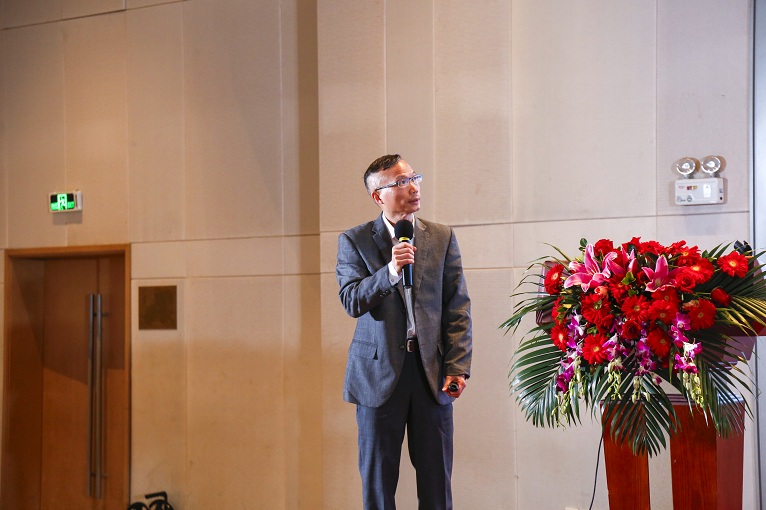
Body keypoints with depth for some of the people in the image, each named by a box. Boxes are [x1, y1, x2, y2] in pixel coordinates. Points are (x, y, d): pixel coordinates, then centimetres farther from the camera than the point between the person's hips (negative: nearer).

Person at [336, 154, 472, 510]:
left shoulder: (443, 238, 6)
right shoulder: (354, 241, 2)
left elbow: (458, 308, 4)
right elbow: (351, 302, -9)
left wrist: (457, 367, -5)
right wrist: (389, 272, -25)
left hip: (432, 371, 1)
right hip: (379, 372, -1)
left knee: (436, 480, 7)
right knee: (377, 480, 8)